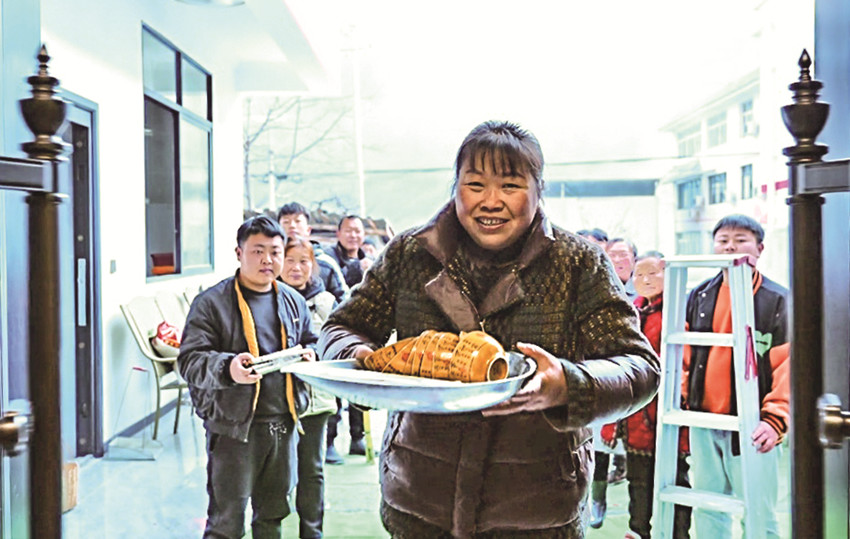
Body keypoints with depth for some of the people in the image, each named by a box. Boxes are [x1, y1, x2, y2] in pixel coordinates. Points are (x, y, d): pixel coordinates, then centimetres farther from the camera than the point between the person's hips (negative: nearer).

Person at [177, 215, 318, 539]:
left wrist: (309, 355, -1)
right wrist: (227, 368, -31)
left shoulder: (293, 301, 10)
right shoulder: (211, 303, -8)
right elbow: (189, 360, -12)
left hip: (282, 424, 5)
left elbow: (311, 341, 23)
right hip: (234, 427, -5)